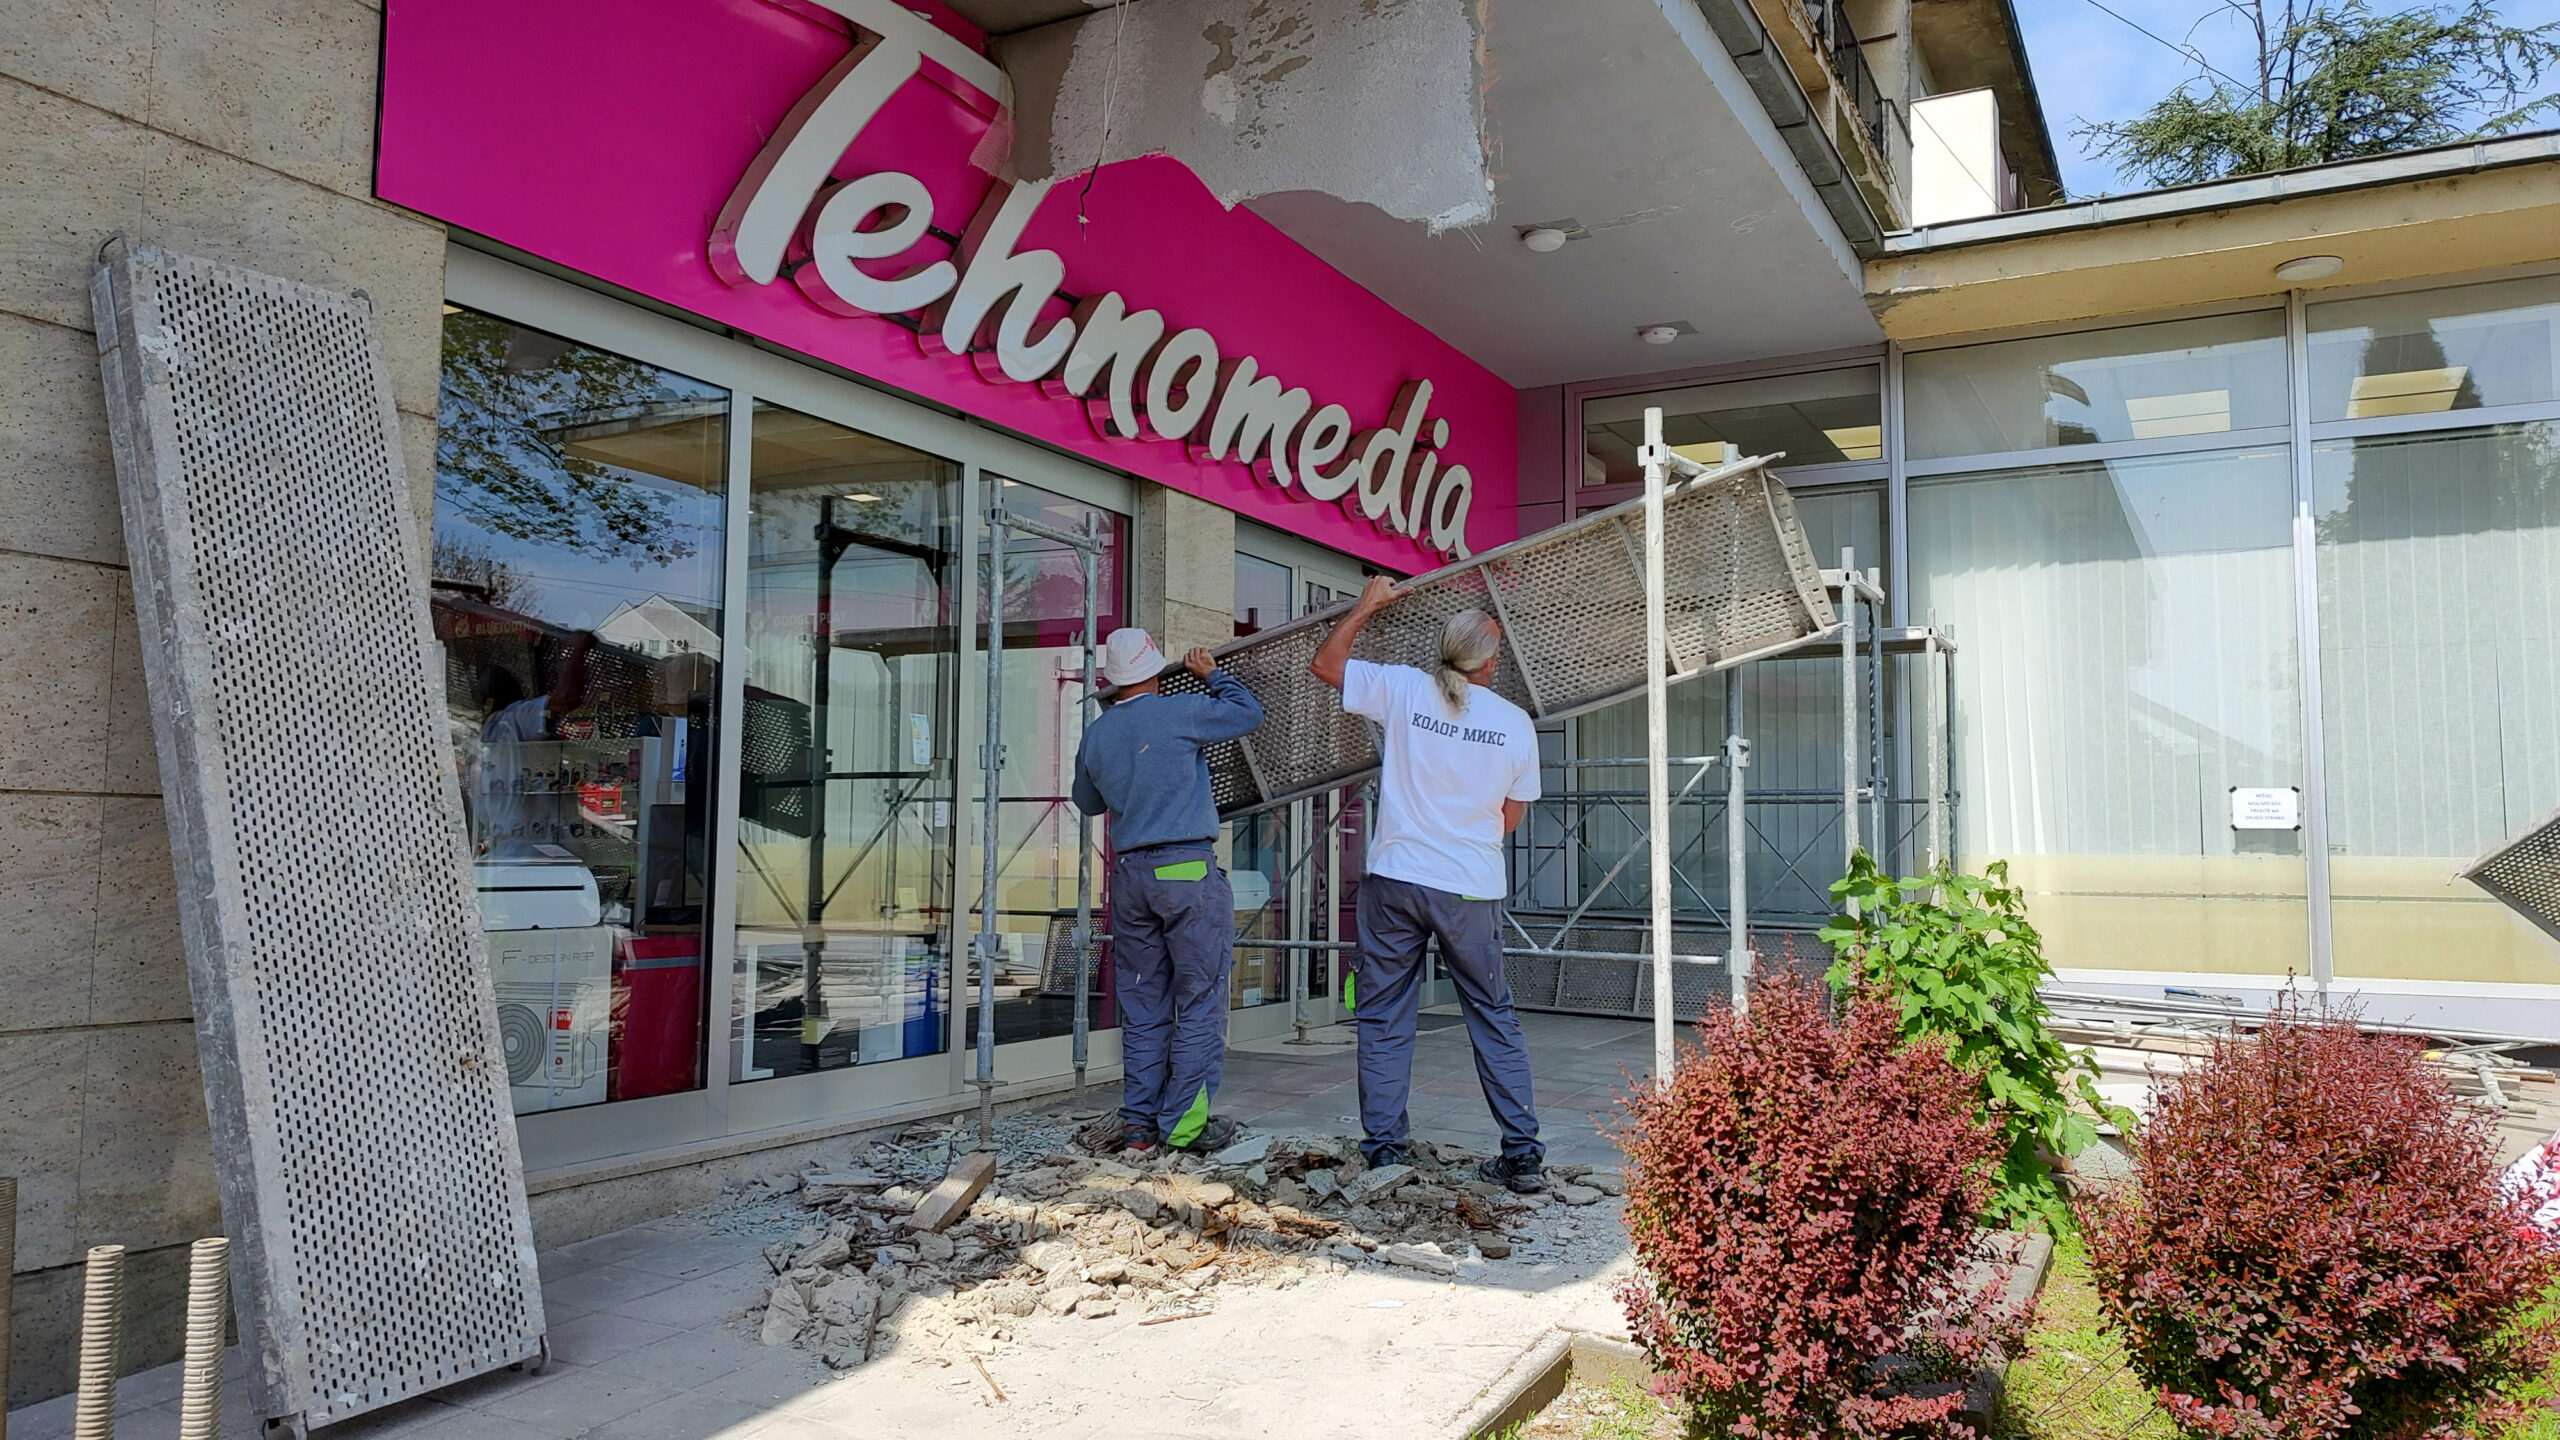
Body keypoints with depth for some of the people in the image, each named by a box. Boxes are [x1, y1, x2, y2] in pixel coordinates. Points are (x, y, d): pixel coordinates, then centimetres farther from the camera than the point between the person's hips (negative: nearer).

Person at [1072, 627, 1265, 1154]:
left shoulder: (1094, 735, 10)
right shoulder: (1180, 712, -7)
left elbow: (1087, 802, 24)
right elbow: (1249, 712, 4)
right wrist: (1214, 674, 18)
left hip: (1129, 873, 6)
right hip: (1188, 870, -6)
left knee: (1142, 1007, 11)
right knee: (1199, 1002, 1)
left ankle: (1139, 1123, 14)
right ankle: (1184, 1123, 1)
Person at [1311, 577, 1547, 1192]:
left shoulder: (1403, 689, -4)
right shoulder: (1516, 723, 0)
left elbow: (1324, 663, 10)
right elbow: (1510, 817, 8)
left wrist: (1367, 605, 20)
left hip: (1395, 879, 0)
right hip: (1473, 889, 1)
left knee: (1384, 1016, 11)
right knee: (1494, 1017, 11)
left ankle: (1384, 1147, 14)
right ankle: (1522, 1152, 10)